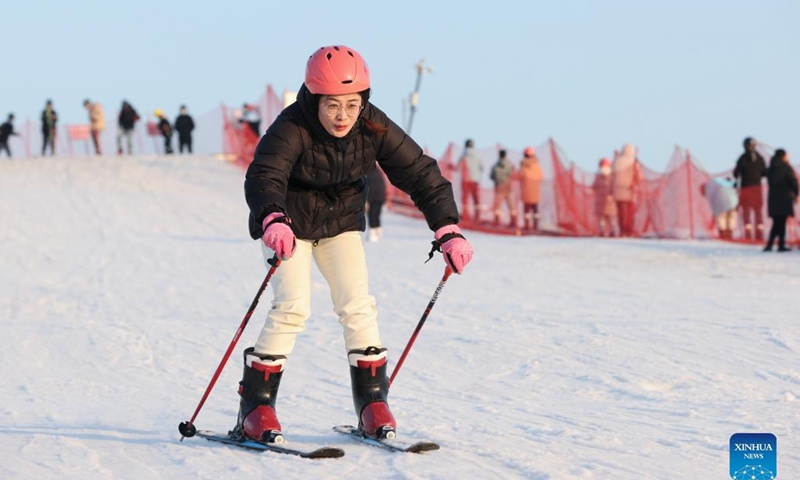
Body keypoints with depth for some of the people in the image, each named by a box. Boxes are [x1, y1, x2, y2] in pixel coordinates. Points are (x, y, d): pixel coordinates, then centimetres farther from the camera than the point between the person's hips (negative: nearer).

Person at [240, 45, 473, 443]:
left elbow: (419, 172, -18)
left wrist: (448, 230, -28)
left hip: (340, 221, 4)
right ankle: (255, 408, -7)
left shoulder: (373, 127, -19)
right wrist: (273, 220, -66)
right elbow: (263, 176, -45)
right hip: (288, 222, -4)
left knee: (358, 306, -7)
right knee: (293, 307, -16)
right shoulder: (291, 128, -30)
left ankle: (373, 402, 5)